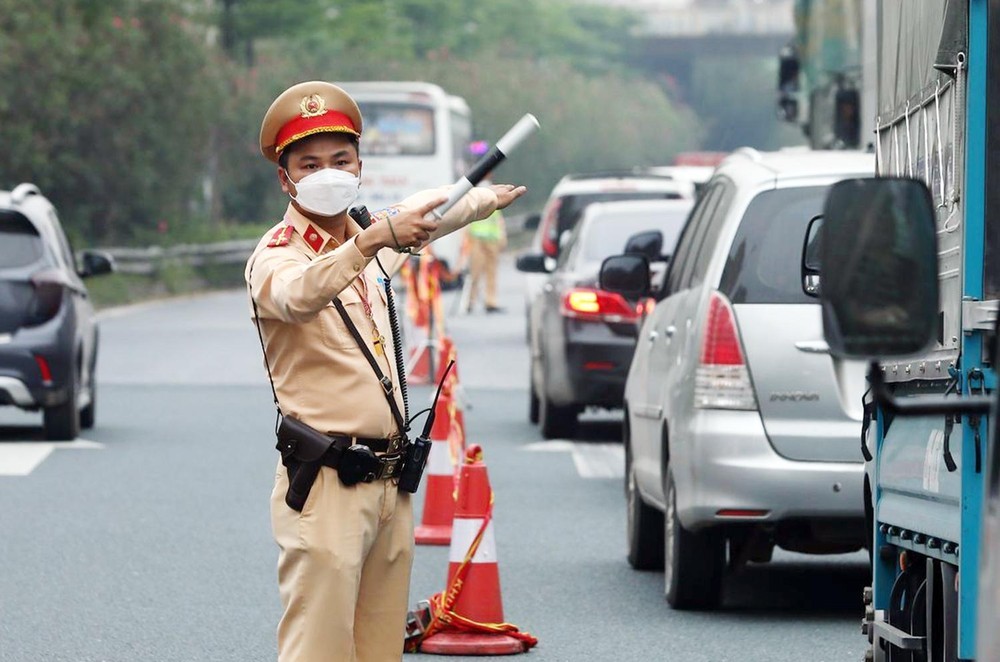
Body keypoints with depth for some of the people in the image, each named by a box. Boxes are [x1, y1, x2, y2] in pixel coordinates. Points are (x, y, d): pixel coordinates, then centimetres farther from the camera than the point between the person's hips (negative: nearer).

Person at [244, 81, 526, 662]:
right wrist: (374, 240, -46)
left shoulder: (367, 235, 14)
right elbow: (298, 294, -33)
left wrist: (490, 197, 54)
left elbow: (427, 219, 37)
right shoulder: (275, 255, -8)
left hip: (390, 483, 7)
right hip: (326, 486, -7)